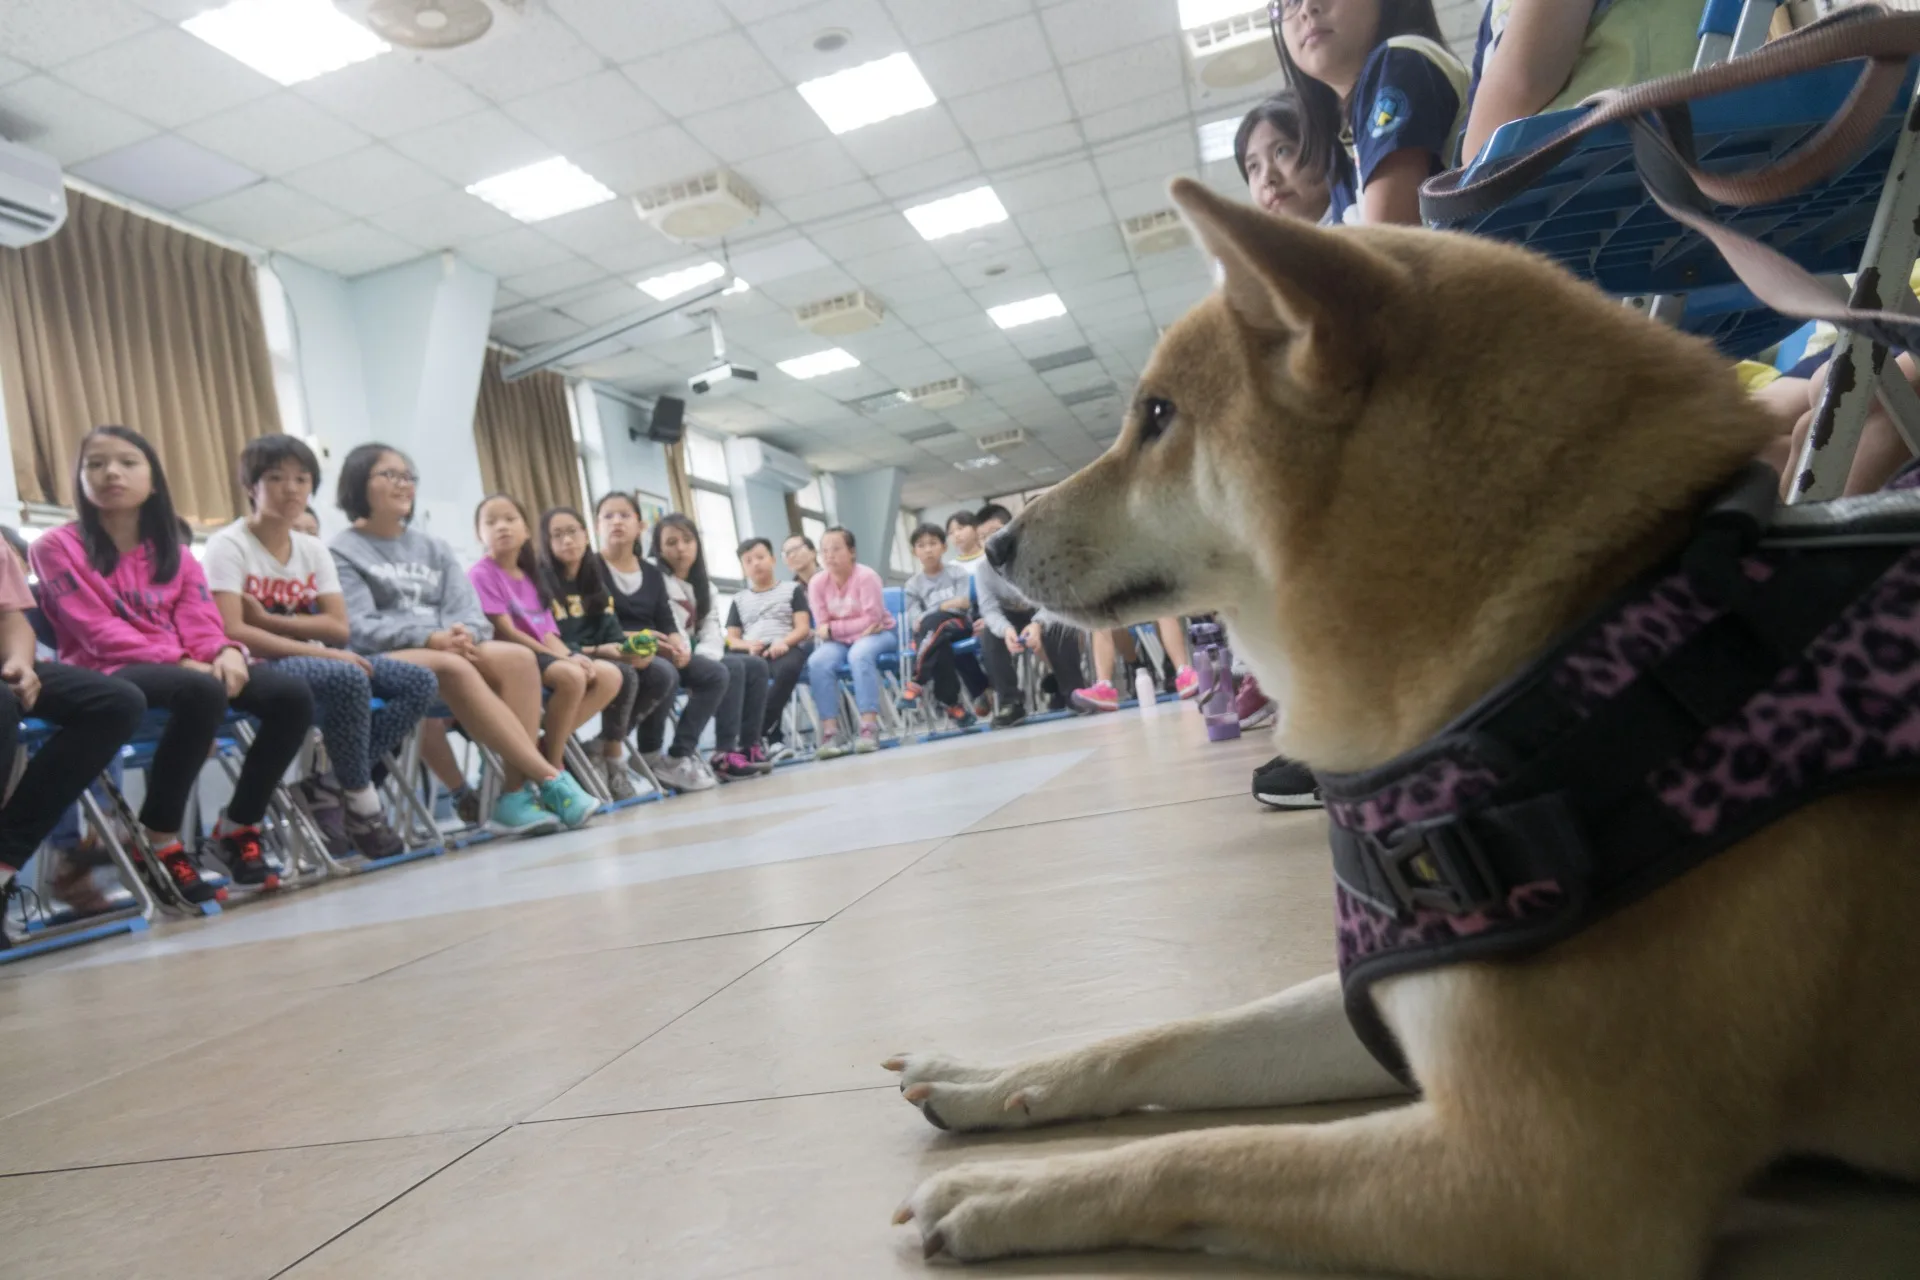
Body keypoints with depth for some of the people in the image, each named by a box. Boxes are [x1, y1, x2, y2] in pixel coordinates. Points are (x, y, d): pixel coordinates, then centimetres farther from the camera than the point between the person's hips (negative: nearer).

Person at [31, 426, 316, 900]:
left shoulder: (174, 553, 19)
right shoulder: (58, 547, 4)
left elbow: (201, 620, 5)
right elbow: (98, 632, -8)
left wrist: (225, 653, -19)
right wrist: (179, 662, -20)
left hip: (188, 668, 5)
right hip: (107, 672, -5)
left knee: (293, 695, -19)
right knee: (202, 692, -38)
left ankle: (237, 827, -5)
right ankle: (160, 839, -21)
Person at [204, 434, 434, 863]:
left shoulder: (313, 549, 10)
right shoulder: (228, 545, -6)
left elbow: (338, 627, 1)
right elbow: (232, 632, -18)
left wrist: (269, 619, -14)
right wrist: (320, 651, -23)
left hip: (313, 662, 7)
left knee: (420, 683, -12)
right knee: (350, 679, -36)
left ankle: (328, 787, -8)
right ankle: (361, 805, -19)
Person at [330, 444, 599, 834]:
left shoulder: (434, 548, 23)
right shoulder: (341, 551, 7)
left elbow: (467, 610, 9)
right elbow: (359, 629, -8)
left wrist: (463, 635, -16)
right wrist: (430, 638, -22)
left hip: (450, 650, 5)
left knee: (519, 658, -26)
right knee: (452, 668, -37)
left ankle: (515, 794, -33)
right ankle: (549, 780, -38)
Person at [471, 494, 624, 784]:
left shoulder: (532, 578, 17)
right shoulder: (481, 575, -5)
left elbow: (548, 633, 10)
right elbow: (505, 632, -13)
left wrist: (570, 656, -13)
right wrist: (562, 659, -16)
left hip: (544, 654, 8)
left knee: (610, 675, -14)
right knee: (571, 676, -34)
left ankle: (550, 745, -11)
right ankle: (552, 763, -18)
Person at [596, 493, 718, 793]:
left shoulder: (652, 573, 18)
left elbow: (668, 623, 11)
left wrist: (679, 645, -11)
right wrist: (633, 637, -23)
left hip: (653, 654, 7)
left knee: (715, 674, -10)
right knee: (664, 674, -35)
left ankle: (679, 756, -18)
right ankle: (650, 756, -13)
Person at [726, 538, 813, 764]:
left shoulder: (792, 589, 20)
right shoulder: (739, 600, 28)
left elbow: (803, 628, 8)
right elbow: (732, 639, 18)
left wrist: (784, 642, -15)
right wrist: (749, 645, -7)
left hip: (784, 650, -2)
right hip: (751, 653, 2)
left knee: (789, 668, -41)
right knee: (732, 671, -37)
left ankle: (755, 736, -32)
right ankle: (772, 738, -34)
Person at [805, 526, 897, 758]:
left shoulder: (865, 576, -15)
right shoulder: (817, 582, -5)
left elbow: (871, 620, -18)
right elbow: (823, 627, -6)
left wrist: (834, 629, -17)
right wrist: (856, 628, -18)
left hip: (877, 634, -3)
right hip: (838, 641, 3)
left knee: (859, 654, -37)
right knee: (818, 661, -28)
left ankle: (869, 727, -37)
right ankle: (830, 732, -28)